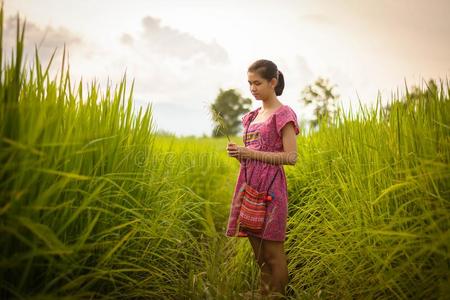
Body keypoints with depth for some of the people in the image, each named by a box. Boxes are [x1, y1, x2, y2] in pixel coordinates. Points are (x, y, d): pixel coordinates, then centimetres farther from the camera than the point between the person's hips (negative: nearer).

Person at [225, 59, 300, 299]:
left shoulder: (283, 114, -5)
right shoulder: (252, 116, 16)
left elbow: (291, 157, -13)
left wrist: (251, 153, -15)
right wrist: (239, 152, 0)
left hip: (270, 187, -7)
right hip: (250, 185, 7)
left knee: (273, 253, 1)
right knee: (259, 253, 12)